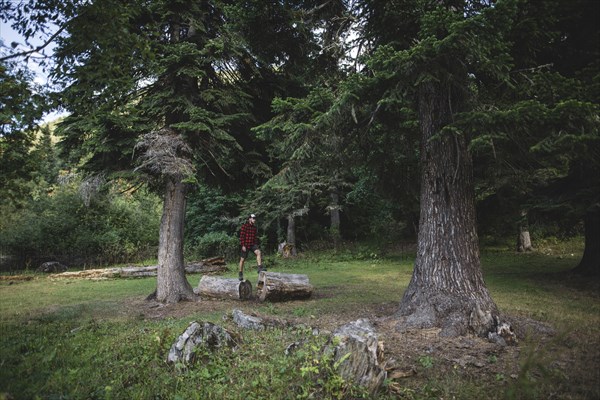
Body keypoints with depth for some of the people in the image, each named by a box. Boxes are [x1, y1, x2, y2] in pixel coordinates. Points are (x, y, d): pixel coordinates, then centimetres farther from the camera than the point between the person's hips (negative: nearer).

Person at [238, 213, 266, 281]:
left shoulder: (255, 227, 9)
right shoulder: (244, 226, -8)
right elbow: (241, 236, -12)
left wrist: (256, 245, 10)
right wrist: (243, 245, -16)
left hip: (253, 244, 4)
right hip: (245, 245, -4)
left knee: (258, 252, -24)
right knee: (242, 259, 5)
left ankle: (260, 268, -25)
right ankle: (241, 274, 19)